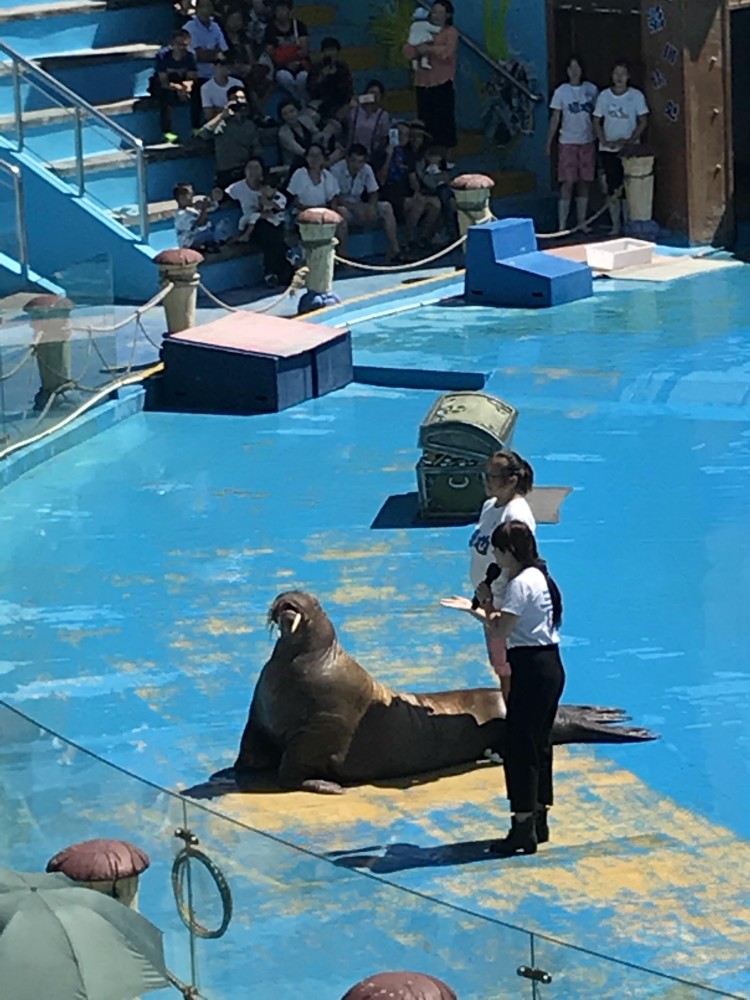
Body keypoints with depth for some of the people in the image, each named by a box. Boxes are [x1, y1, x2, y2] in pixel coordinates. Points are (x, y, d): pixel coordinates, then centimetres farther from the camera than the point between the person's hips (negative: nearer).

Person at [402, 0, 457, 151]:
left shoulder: (451, 32, 1)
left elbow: (448, 51, -17)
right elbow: (408, 50, 6)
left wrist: (429, 49, -21)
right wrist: (418, 49, -14)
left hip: (442, 83, -5)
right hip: (423, 82, 5)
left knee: (444, 120, -7)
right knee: (425, 120, 5)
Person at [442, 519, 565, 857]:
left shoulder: (520, 584, -16)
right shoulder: (540, 578, 14)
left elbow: (501, 630, -18)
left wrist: (480, 609, -3)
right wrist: (485, 609, 7)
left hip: (531, 671, -10)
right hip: (551, 667, 10)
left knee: (518, 748, -6)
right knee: (539, 746, 16)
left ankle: (523, 829, -5)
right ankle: (538, 823, 22)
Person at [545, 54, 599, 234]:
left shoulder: (591, 90, 3)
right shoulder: (561, 92, -4)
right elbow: (555, 118, -2)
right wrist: (549, 143, -5)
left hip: (588, 142, 3)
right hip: (568, 143, -3)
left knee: (584, 182, 7)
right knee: (568, 183, -7)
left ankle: (581, 222, 16)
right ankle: (562, 225, -5)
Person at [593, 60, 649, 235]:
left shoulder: (636, 96, -2)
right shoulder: (604, 96, 3)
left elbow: (643, 122, -1)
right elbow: (597, 122, 6)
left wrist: (629, 141, -12)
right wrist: (605, 141, -8)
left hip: (630, 148, -1)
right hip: (609, 149, 1)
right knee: (613, 189, 0)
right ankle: (615, 227, 7)